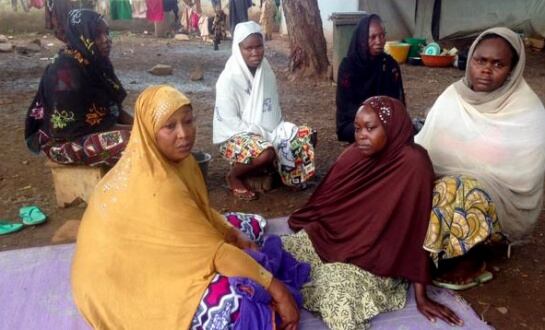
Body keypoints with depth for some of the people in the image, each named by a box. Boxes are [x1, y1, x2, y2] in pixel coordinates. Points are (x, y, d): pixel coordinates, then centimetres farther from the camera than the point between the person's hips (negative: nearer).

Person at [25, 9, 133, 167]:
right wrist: (128, 129, -21)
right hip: (66, 141, -8)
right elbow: (75, 129, -24)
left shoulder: (96, 62, 2)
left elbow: (113, 106, 10)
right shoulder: (65, 71, -23)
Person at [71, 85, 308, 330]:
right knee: (235, 303, -30)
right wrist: (275, 287, -25)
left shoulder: (172, 159, -4)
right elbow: (208, 250, -30)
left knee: (249, 225, 12)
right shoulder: (155, 186, -32)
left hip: (148, 255, 9)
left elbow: (201, 212, 7)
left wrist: (236, 236, -9)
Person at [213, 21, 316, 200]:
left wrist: (279, 131, -8)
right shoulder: (228, 79, -16)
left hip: (268, 133, 7)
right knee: (266, 153, -35)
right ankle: (234, 176, -6)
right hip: (235, 136, -7)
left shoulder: (266, 72, 4)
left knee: (305, 136, -6)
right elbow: (229, 121, -19)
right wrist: (265, 135, -22)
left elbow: (274, 109, 11)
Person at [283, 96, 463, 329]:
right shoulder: (355, 154, -2)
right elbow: (326, 202, 9)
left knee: (336, 282, -32)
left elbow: (416, 229, -20)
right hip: (335, 236, 6)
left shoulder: (412, 165, -20)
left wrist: (421, 295, -16)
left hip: (376, 257, -5)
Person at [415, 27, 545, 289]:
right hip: (445, 182, 4)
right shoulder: (452, 96, 1)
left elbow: (523, 179, -15)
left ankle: (470, 261, -5)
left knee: (467, 193, -33)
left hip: (497, 201, -3)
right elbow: (424, 145, 1)